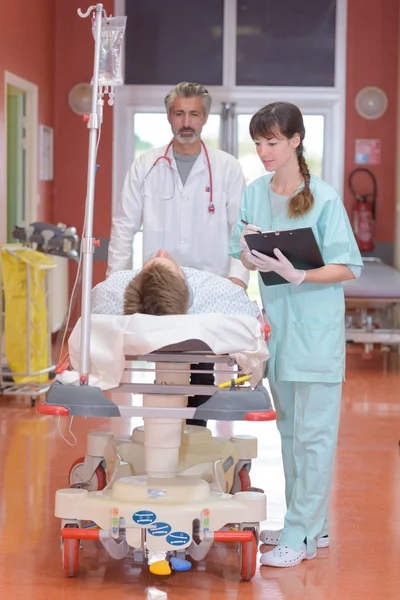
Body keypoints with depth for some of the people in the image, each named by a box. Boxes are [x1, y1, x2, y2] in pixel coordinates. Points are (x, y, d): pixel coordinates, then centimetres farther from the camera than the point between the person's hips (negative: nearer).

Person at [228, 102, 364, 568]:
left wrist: (299, 275, -26)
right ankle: (310, 523, 26)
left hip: (316, 325, -6)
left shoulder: (324, 198, -11)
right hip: (276, 320, 7)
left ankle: (300, 537, 0)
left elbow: (346, 268, -11)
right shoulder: (254, 194, 6)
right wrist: (249, 253, -13)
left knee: (314, 432, -4)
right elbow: (248, 261, 10)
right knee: (289, 428, 14)